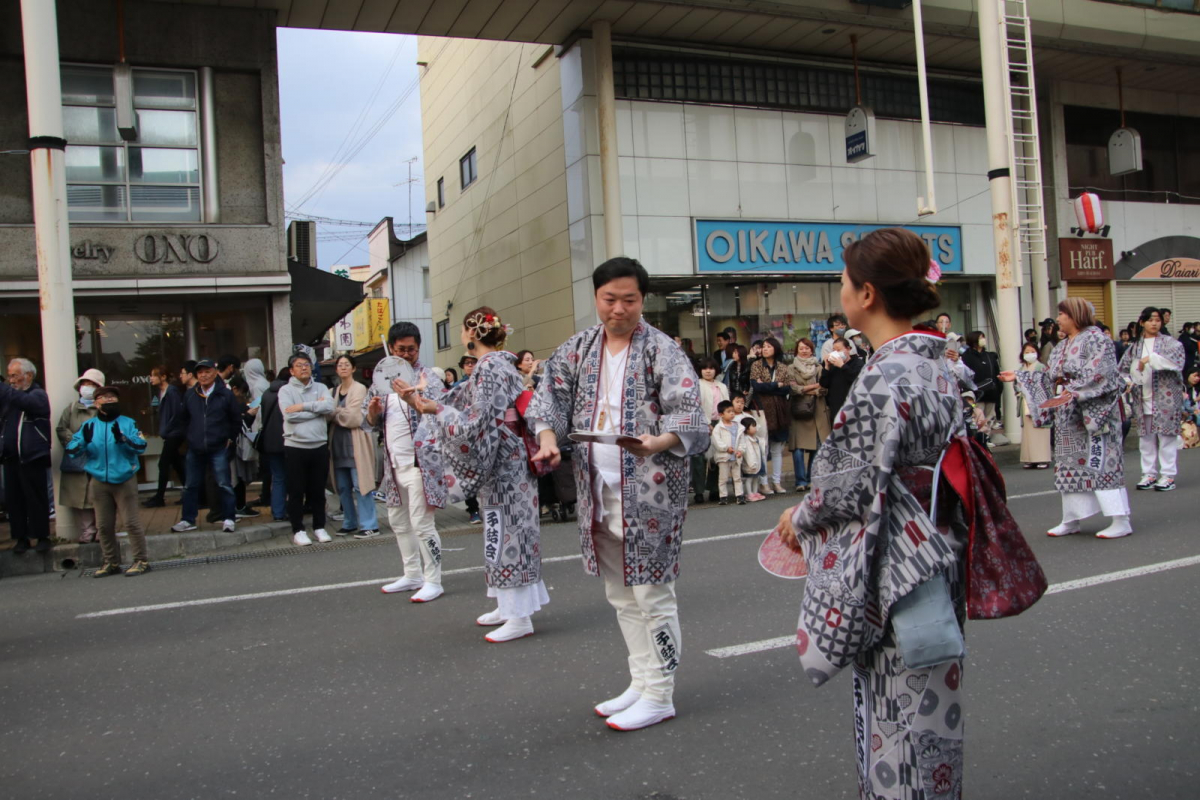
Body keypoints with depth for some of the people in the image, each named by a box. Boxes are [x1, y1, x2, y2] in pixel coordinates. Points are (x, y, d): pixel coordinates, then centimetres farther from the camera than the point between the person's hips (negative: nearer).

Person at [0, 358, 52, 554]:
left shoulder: (38, 394, -3)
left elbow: (21, 400, -24)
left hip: (32, 457, -6)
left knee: (36, 499, -1)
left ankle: (42, 536, 7)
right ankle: (21, 537, 11)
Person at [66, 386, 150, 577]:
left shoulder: (128, 423, -2)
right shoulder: (88, 426, 6)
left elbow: (141, 446, -13)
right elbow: (71, 450, -1)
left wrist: (122, 438, -29)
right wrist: (84, 441, -21)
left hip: (125, 481, -4)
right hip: (100, 482, 4)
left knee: (132, 522, -4)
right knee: (104, 525, 11)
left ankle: (141, 561, 2)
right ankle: (111, 563, 23)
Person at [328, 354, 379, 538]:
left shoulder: (360, 389, -5)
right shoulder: (336, 391, 16)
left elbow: (354, 418, -12)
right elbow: (331, 416, 17)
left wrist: (334, 413, -4)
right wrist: (341, 414, -3)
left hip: (355, 442, -7)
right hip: (338, 442, 7)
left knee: (360, 485, -9)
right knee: (343, 487, 9)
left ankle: (369, 526, -6)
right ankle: (349, 523, 19)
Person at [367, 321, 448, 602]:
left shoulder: (425, 377, -7)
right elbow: (373, 422, 15)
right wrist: (373, 410, -8)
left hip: (419, 461, -7)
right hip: (394, 462, 7)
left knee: (421, 523, -6)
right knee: (398, 521, 16)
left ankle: (433, 581, 3)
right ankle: (413, 574, 29)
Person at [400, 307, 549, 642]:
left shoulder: (489, 366, -14)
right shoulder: (500, 363, 15)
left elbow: (480, 418, -19)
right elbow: (466, 405, 19)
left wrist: (437, 410, -13)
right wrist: (426, 403, 18)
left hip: (503, 462, -10)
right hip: (505, 461, 10)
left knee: (506, 530, -6)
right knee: (503, 530, 14)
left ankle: (520, 617, 0)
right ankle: (509, 605, 24)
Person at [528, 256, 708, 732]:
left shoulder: (661, 351, -9)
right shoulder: (580, 348, 9)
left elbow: (690, 415, -16)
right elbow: (552, 394, 7)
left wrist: (659, 442, -36)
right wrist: (548, 436, -13)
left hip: (649, 493, -6)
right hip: (597, 492, 7)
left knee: (651, 593, -1)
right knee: (621, 595, 16)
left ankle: (659, 695, 13)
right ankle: (641, 683, 30)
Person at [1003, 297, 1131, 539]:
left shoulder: (1095, 339, -8)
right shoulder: (1061, 348, 17)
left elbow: (1099, 374, -19)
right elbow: (1050, 379, 19)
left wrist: (1073, 393, -25)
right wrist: (1018, 377, 18)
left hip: (1092, 414, -8)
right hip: (1067, 417, 8)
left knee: (1099, 463, -10)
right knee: (1070, 464, 9)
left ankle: (1121, 521, -7)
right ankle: (1071, 520, 16)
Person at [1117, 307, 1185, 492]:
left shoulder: (1170, 343, 2)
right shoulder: (1135, 346, 13)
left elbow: (1176, 360, -16)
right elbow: (1122, 369, 13)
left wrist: (1151, 358, -21)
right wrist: (1127, 381, -6)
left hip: (1165, 397, -4)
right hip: (1142, 398, 4)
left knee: (1166, 435, -4)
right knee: (1146, 437, 7)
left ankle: (1168, 475, 1)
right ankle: (1149, 473, 15)